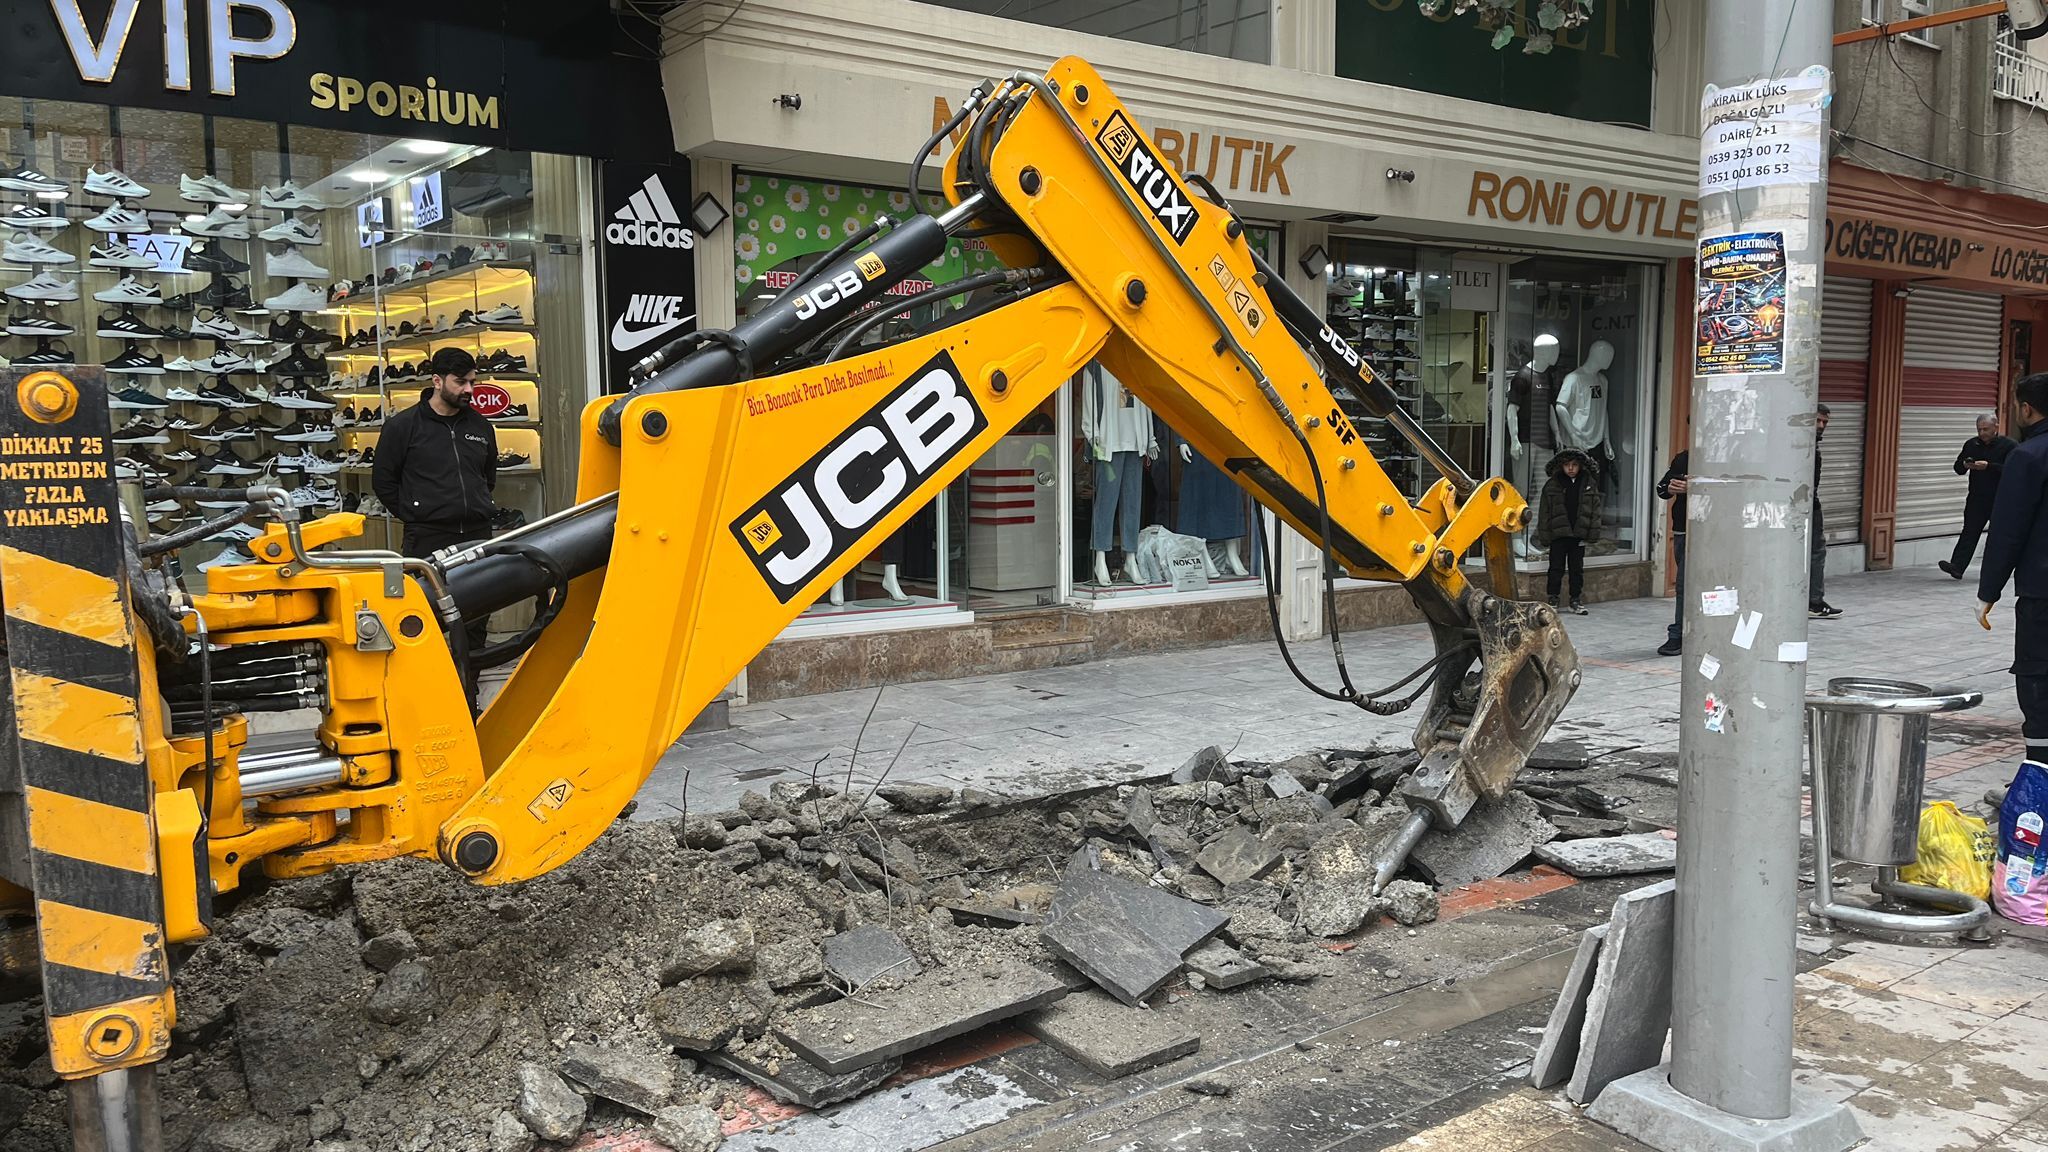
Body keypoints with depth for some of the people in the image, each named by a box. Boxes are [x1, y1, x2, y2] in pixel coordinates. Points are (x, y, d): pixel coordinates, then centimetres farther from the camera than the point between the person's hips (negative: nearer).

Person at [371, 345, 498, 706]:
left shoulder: (480, 427, 12)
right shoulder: (403, 426, -1)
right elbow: (383, 480, 5)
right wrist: (417, 516, 3)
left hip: (477, 538, 5)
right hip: (428, 541, -5)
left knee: (473, 625, 9)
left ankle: (468, 703, 19)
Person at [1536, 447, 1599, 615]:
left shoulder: (1590, 484, 3)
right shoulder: (1552, 485, -1)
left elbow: (1595, 510, 3)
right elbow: (1545, 512, 0)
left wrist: (1592, 535, -3)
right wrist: (1544, 537, -4)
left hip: (1578, 534, 1)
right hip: (1558, 533, -1)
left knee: (1577, 568, 10)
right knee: (1556, 568, 3)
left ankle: (1576, 600, 18)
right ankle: (1553, 599, 11)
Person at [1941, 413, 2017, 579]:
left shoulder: (2009, 445, -5)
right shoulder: (1971, 444, 9)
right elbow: (1958, 468, 14)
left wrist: (1989, 466, -24)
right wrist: (1965, 465, -9)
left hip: (2000, 499, -3)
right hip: (1976, 497, 3)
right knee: (1969, 531, -6)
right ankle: (1957, 567, -17)